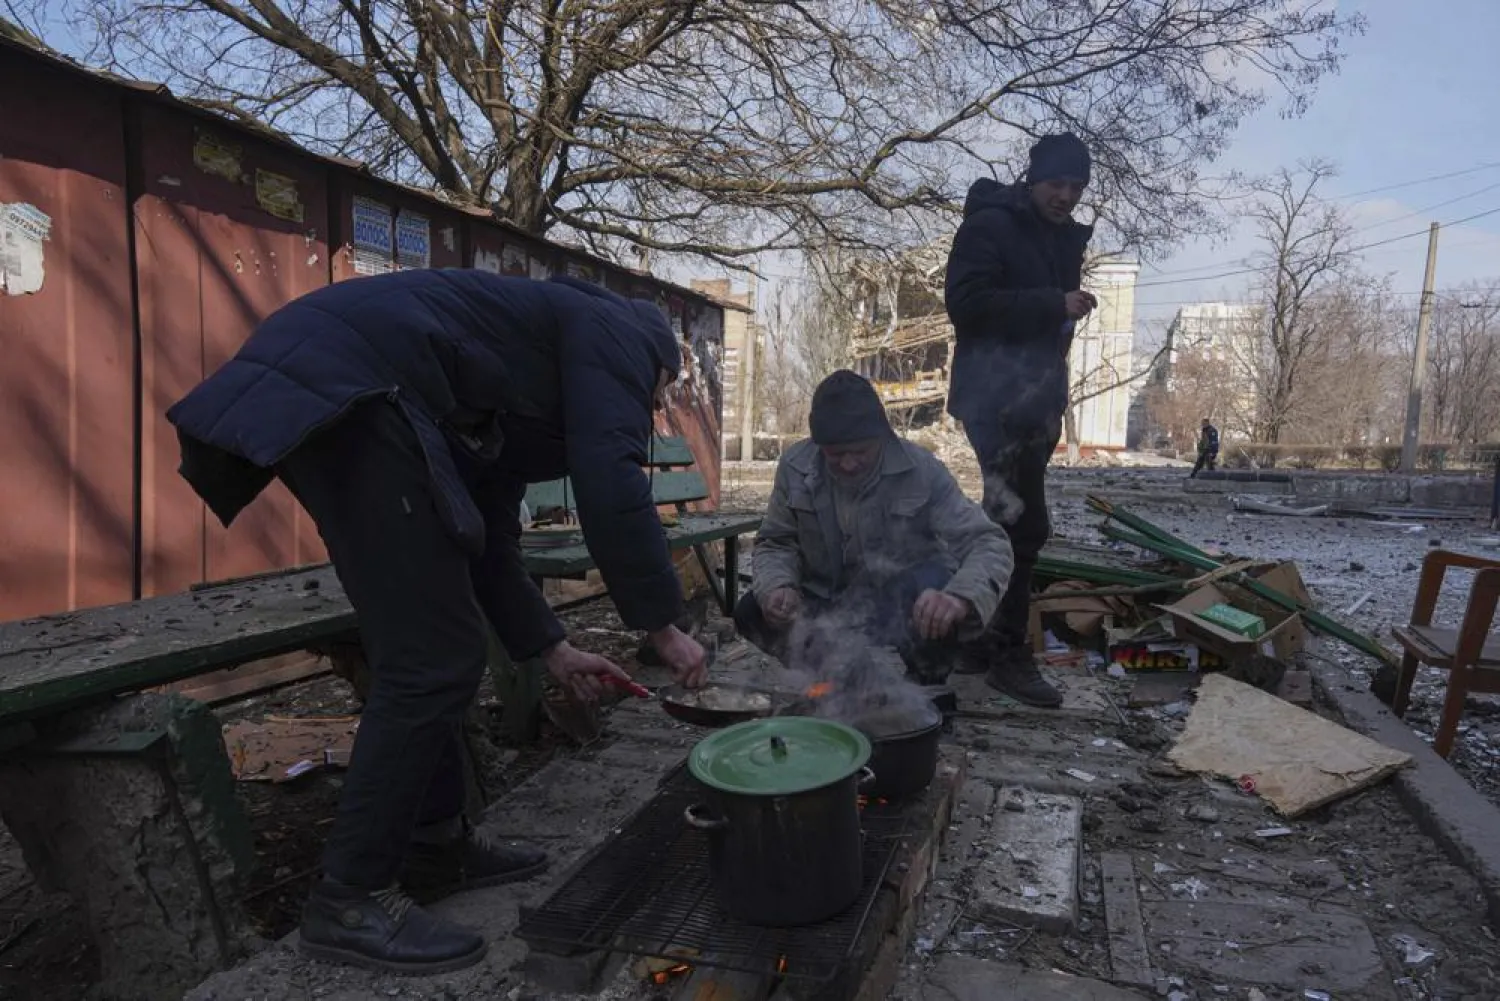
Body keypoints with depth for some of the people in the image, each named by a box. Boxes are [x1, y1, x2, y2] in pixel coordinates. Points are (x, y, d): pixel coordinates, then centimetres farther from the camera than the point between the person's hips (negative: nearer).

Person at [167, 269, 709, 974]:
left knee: (428, 649, 16)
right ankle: (349, 898, 6)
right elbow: (611, 488, -10)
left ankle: (435, 844, 28)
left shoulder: (513, 400, 32)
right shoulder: (616, 332, 7)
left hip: (317, 390, 11)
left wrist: (552, 650, 31)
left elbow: (488, 538, 29)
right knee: (435, 659, -7)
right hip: (349, 390, -11)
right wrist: (663, 629, -1)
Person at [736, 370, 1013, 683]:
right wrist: (776, 587, -24)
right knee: (751, 612, -20)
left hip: (908, 606, -2)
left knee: (937, 583, -34)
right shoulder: (795, 466, -12)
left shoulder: (922, 470, -19)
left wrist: (961, 598, -45)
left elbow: (989, 544, -22)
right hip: (830, 605, 3)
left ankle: (927, 690, -7)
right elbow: (775, 543, 0)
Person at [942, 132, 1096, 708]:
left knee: (1010, 520, 12)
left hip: (1040, 396, 9)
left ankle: (981, 642, 23)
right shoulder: (989, 225, -8)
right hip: (996, 397, -9)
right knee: (1023, 523, -13)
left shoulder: (1068, 237, 18)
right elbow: (966, 303, -19)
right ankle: (1008, 655, -3)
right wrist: (1052, 304, -20)